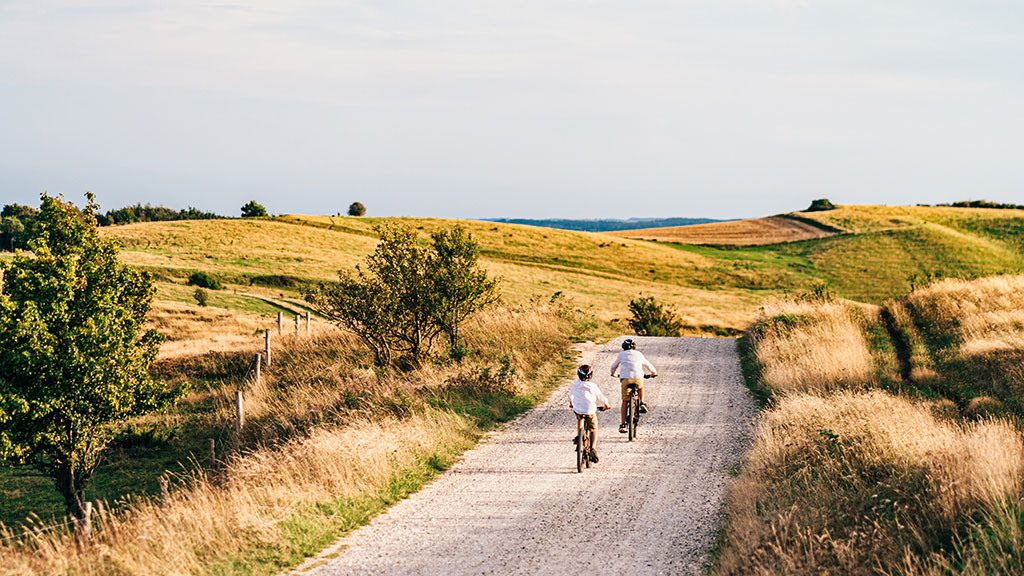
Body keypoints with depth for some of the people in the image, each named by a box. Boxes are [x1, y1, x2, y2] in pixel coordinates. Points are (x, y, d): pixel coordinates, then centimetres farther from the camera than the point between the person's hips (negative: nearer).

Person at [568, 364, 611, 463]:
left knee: (580, 418, 38)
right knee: (594, 430, 13)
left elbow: (570, 395, 23)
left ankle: (578, 435, 25)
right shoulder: (592, 386, -5)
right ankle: (593, 449, -4)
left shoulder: (575, 385, 4)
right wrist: (606, 405, 28)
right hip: (590, 411, -3)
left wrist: (571, 403, 45)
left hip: (577, 409, 3)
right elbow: (601, 398, 6)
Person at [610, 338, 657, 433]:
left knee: (624, 401, 4)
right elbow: (647, 365, 32)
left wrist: (613, 374, 50)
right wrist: (654, 372, 50)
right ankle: (642, 404, 18)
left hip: (625, 378, -1)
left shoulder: (622, 354, 18)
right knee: (641, 387, 37)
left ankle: (623, 424, -1)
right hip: (638, 377, 1)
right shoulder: (638, 354, 19)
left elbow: (614, 366, 29)